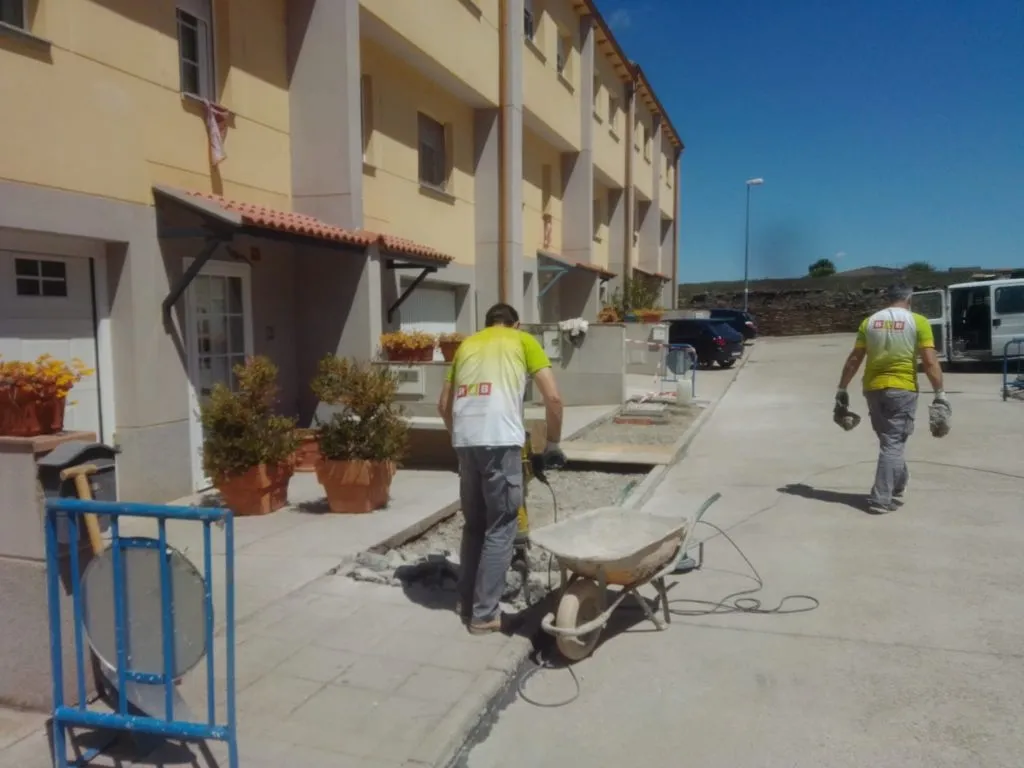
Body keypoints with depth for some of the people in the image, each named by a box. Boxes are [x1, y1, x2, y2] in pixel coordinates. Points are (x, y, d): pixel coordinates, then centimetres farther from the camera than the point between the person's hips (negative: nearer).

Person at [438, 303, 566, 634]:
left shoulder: (466, 344, 25)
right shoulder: (523, 340, 13)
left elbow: (444, 405, 24)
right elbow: (553, 398, 4)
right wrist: (553, 444, 15)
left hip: (465, 440, 5)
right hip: (500, 440, -5)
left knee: (473, 524, 20)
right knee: (500, 530, 6)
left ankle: (466, 601, 30)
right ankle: (484, 614, 10)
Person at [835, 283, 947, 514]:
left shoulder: (869, 321, 7)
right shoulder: (917, 321, -2)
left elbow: (854, 359, 5)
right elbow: (930, 362, -9)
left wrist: (841, 389, 11)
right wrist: (940, 393, -6)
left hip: (873, 388, 4)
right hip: (902, 389, -4)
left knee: (889, 439, 20)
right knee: (893, 443, -1)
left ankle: (898, 484, 35)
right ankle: (881, 499, -4)